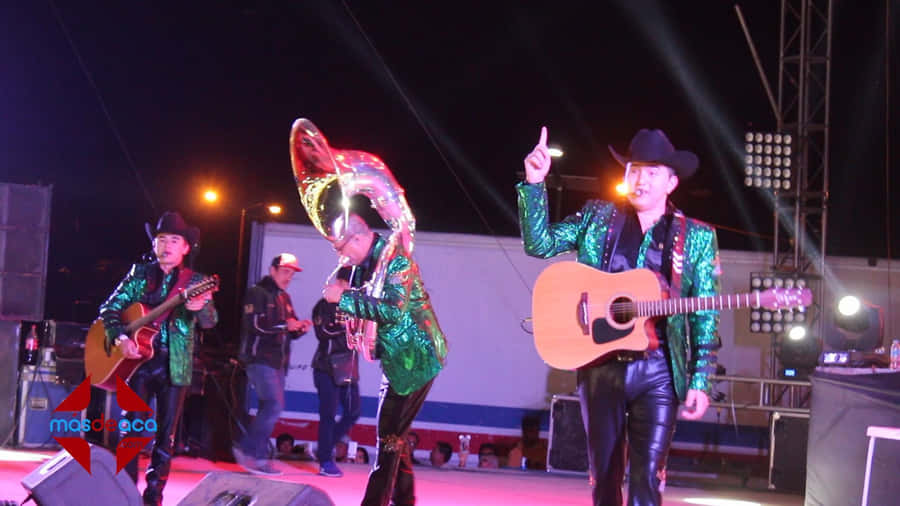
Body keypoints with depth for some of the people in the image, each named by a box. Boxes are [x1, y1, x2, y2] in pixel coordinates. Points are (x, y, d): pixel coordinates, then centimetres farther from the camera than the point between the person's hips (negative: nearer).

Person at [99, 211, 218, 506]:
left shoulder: (195, 282, 2)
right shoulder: (140, 275, 6)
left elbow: (210, 320, -12)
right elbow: (110, 308, 4)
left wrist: (200, 307, -36)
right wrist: (120, 338, -14)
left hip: (175, 366, 0)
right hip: (137, 359, 1)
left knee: (166, 433, 3)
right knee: (133, 427, -1)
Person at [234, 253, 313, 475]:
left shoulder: (284, 297, 20)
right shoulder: (257, 293, -5)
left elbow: (290, 332, 20)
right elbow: (254, 324, -19)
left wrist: (300, 328, -2)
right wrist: (285, 325, -22)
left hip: (277, 361, 9)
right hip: (260, 359, -9)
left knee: (268, 409, 7)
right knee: (274, 405, -16)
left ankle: (257, 457, 11)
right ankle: (248, 449, -10)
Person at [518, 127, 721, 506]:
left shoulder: (697, 237, 5)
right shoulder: (598, 218, 9)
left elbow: (705, 317, 3)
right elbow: (540, 244, 0)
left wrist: (700, 381, -5)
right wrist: (534, 184, -12)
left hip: (658, 370, -2)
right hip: (600, 364, 2)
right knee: (604, 475, 9)